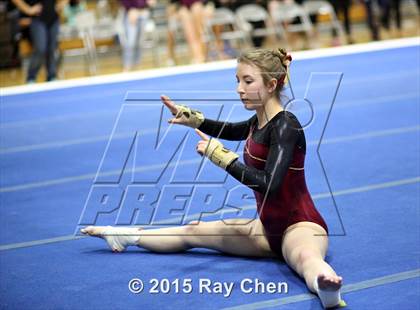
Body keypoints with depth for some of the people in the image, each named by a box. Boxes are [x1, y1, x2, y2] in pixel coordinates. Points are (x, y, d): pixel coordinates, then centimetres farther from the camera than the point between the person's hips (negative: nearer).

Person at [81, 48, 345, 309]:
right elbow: (230, 131, 31)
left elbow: (268, 184, -31)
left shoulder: (285, 126, -20)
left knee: (304, 256, -46)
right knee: (195, 231, 24)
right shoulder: (260, 122, 8)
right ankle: (125, 236, 45)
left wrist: (218, 154, -26)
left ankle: (327, 286, -81)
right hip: (270, 227, 10)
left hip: (299, 225, -10)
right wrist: (189, 118, 17)